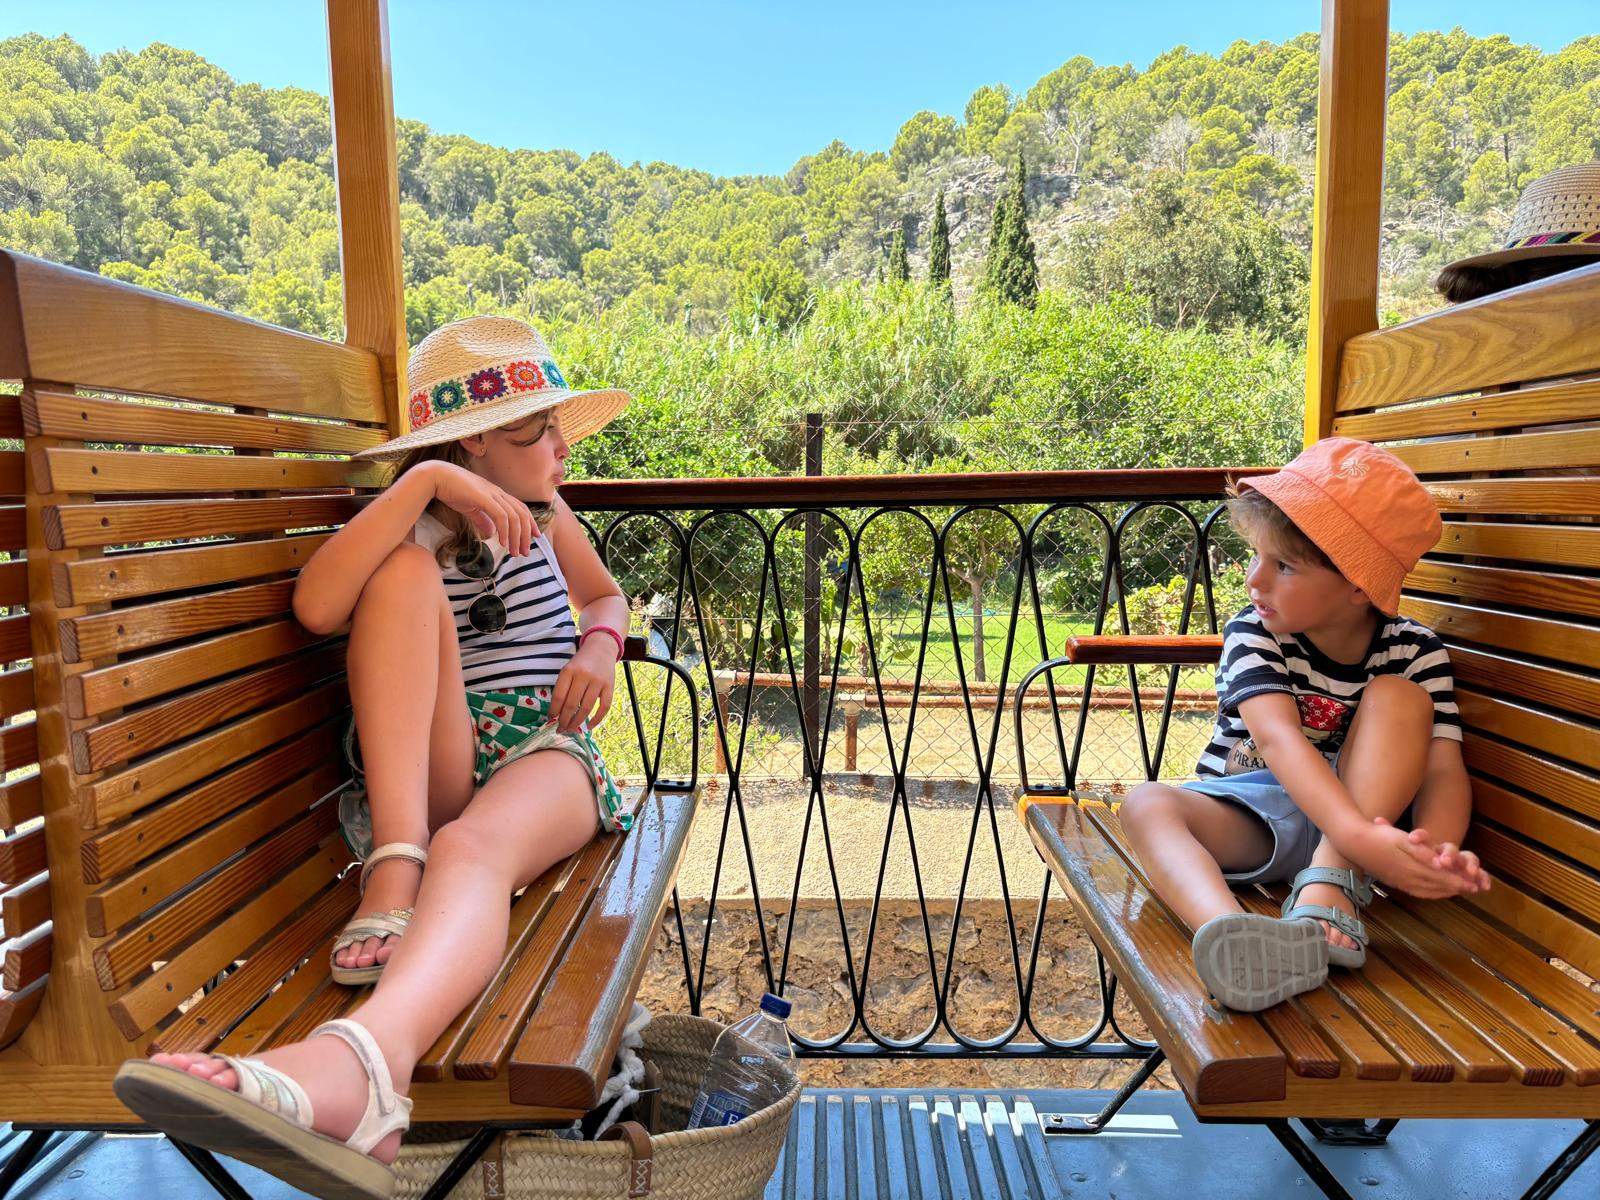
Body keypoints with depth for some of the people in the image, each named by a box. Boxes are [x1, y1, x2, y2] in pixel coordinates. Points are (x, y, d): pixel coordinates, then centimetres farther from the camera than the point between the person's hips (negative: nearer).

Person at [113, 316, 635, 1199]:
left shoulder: (543, 514, 14)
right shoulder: (415, 529, 3)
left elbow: (607, 598, 30)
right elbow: (316, 607, -19)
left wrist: (599, 646, 6)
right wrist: (423, 481, -23)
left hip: (545, 751, 1)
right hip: (429, 773, -1)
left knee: (472, 845, -36)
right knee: (407, 571, -24)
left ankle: (357, 1062, -68)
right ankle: (394, 871, -35)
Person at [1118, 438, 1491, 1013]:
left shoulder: (1414, 651, -7)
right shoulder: (1254, 634, -14)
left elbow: (1444, 769, -17)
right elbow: (1278, 738, -30)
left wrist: (1437, 849, -41)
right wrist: (1360, 837, -46)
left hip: (1365, 809, 1)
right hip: (1252, 810, -1)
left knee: (1400, 698, -22)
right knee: (1146, 804, -31)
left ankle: (1329, 887, -34)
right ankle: (1232, 934, -62)